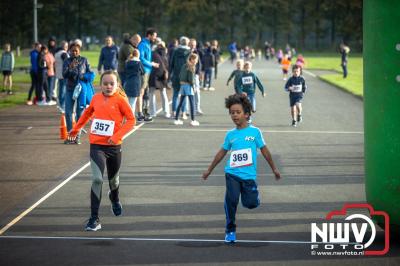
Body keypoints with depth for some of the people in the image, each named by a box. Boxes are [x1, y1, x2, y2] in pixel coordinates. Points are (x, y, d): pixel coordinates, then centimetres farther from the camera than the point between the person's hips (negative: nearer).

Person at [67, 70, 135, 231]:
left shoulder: (120, 100, -7)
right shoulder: (96, 98, 3)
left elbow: (131, 120, -9)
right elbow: (88, 113, 22)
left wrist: (117, 135, -20)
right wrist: (76, 129, 29)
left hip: (114, 147, -1)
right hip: (96, 146, 1)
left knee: (113, 180, 19)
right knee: (97, 179, -16)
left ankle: (115, 200, 55)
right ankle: (94, 219, -14)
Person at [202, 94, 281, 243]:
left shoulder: (255, 132, -2)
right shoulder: (230, 134, 4)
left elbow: (264, 150, 7)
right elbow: (222, 152, 16)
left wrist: (274, 169, 12)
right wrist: (209, 170, 21)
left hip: (249, 175, -1)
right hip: (232, 174, 1)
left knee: (251, 203, -4)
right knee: (231, 199, -16)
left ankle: (248, 193, 34)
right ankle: (230, 230, 1)